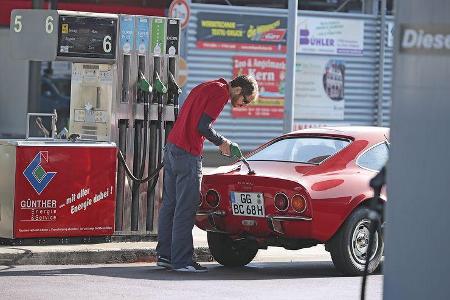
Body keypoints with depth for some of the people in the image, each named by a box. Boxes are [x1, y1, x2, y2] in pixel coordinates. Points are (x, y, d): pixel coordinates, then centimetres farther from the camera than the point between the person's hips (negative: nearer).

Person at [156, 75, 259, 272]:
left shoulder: (206, 87, 20)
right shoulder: (221, 92, -9)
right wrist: (221, 142, -1)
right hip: (188, 153, -10)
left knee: (169, 203, 12)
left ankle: (164, 254, 17)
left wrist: (220, 141, 16)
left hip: (171, 146, 10)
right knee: (185, 208, -7)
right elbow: (202, 126, -17)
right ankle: (182, 261, -6)